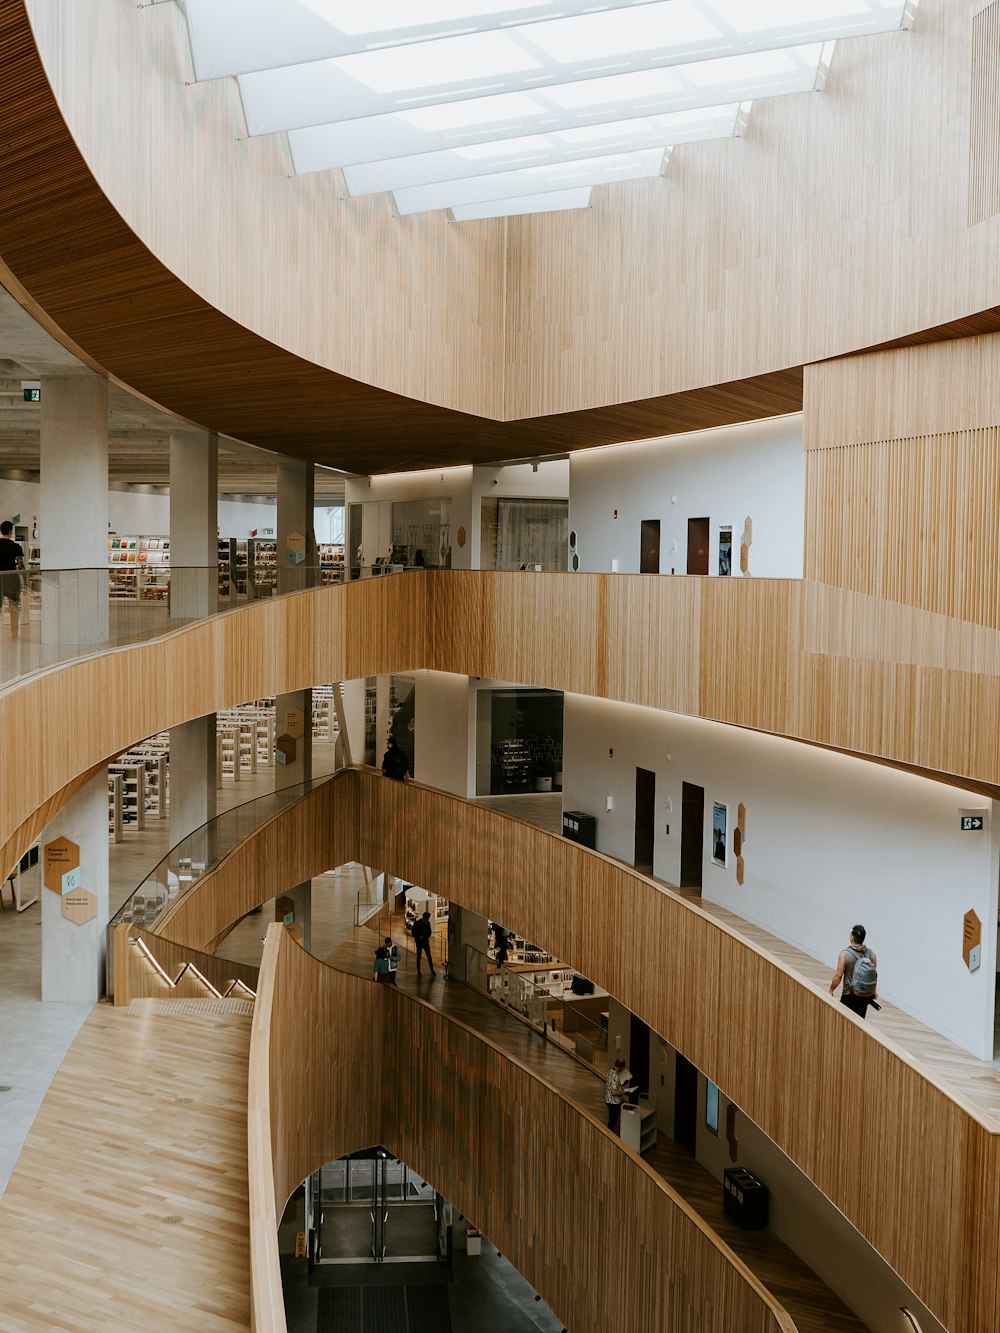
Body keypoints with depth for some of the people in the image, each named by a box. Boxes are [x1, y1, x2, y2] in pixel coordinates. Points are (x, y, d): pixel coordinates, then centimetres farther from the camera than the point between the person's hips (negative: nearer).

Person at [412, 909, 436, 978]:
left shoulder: (428, 923, 2)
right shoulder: (417, 923, -9)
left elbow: (430, 932, 10)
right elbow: (413, 933, -5)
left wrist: (424, 936, -8)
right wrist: (419, 936, -17)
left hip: (426, 942, 3)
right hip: (419, 942, -3)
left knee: (429, 957, 1)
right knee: (418, 957, 2)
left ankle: (432, 971, 10)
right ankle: (418, 972, 11)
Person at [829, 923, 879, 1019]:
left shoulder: (845, 955, -14)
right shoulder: (871, 954, -2)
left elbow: (838, 975, -12)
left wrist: (831, 990, 1)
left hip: (850, 996, -4)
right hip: (866, 996, 4)